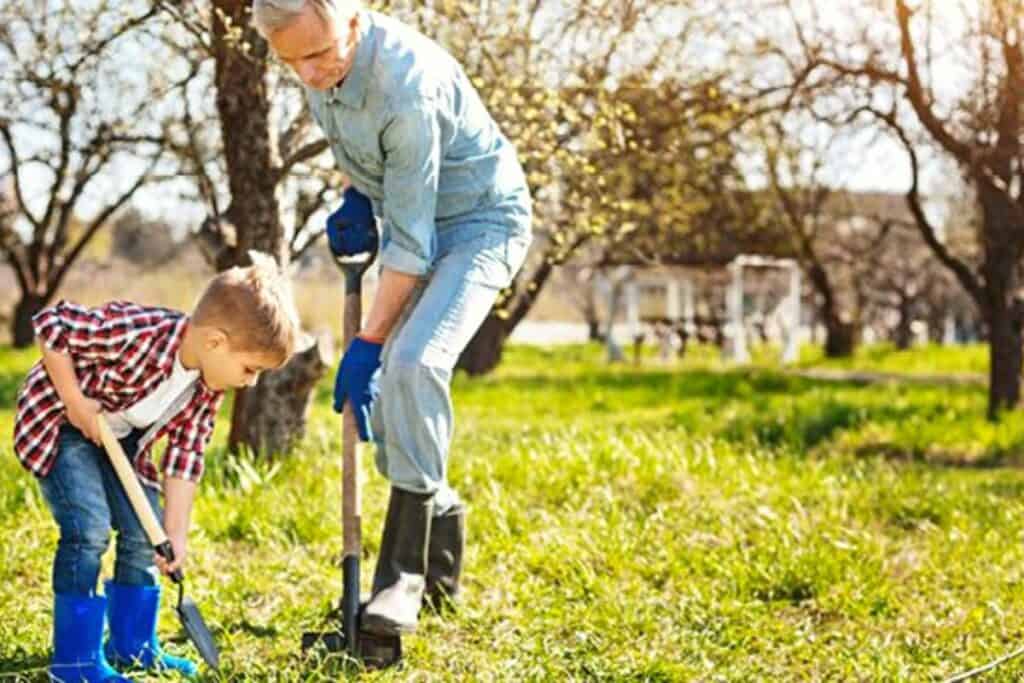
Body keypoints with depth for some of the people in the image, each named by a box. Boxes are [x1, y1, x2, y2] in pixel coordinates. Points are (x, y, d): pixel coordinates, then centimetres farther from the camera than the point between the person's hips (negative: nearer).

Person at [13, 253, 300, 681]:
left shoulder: (209, 382, -12)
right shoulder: (138, 335, -37)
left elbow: (185, 453, -5)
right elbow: (50, 324, -30)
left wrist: (176, 533, -8)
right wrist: (74, 400, -28)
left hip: (119, 437, 8)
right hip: (58, 425, -8)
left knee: (145, 533, 6)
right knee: (89, 529, -17)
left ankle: (132, 645, 22)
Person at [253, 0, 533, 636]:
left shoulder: (408, 86, -34)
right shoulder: (323, 60, -10)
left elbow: (410, 242, -29)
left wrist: (368, 343, -25)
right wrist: (356, 197, -2)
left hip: (481, 224, -8)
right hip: (413, 221, 8)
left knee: (412, 362, -29)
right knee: (377, 396, 2)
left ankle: (404, 571, -22)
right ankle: (440, 512, 26)